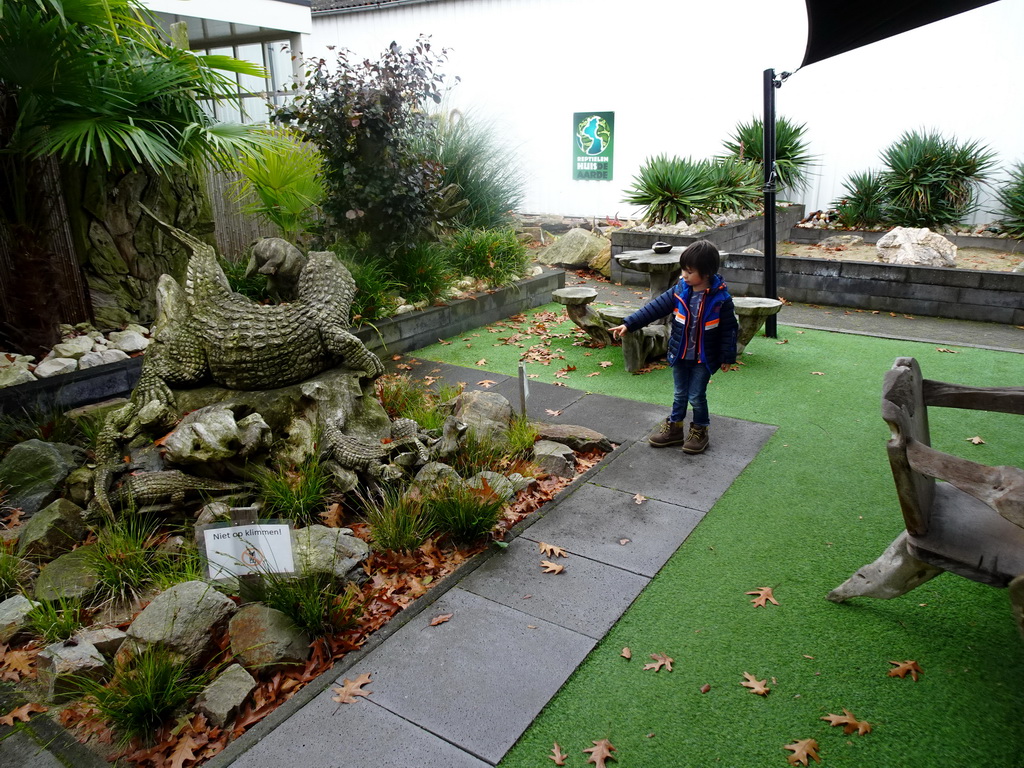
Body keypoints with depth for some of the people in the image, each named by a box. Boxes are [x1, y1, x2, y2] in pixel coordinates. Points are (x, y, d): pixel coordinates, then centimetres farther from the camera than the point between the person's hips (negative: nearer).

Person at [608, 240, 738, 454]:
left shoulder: (720, 298, -16)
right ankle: (674, 428, 32)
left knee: (696, 396, 4)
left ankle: (700, 431, 25)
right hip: (679, 354, 4)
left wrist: (727, 357, -6)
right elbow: (654, 308, -6)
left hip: (704, 358, -4)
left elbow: (728, 329, -9)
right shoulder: (679, 292, -6)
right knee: (680, 394, 17)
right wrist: (628, 324, -12)